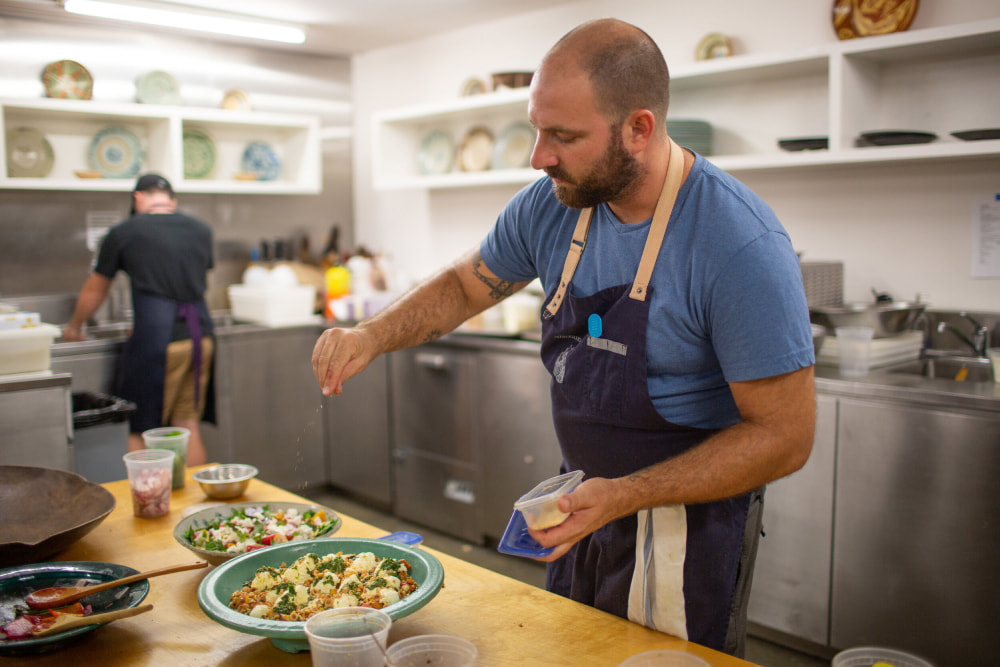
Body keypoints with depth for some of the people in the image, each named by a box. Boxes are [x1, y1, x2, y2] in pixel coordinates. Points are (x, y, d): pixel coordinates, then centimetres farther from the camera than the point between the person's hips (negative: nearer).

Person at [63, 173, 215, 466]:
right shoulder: (201, 231, 14)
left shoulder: (123, 232, 4)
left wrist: (74, 327, 33)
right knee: (189, 425, 11)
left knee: (137, 431, 4)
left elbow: (95, 290, 16)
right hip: (200, 334, 5)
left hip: (156, 337, -5)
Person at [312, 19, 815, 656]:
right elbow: (465, 284, 10)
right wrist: (374, 335, -8)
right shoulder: (553, 204, -8)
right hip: (587, 505, 6)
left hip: (686, 525, -6)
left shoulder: (741, 244, -27)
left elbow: (784, 436, -23)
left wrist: (623, 496, -27)